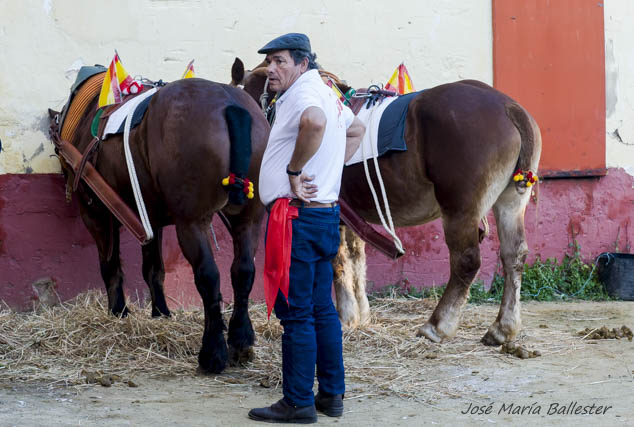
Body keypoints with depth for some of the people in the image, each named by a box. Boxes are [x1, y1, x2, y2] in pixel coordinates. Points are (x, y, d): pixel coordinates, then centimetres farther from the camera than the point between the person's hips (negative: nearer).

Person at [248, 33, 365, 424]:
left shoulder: (304, 93, -14)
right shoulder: (326, 94, 17)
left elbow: (314, 122, -38)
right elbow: (357, 129, 36)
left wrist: (295, 171, -25)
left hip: (297, 217, -10)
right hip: (326, 214, 10)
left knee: (296, 313, -5)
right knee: (322, 309, 14)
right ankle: (332, 394, 20)